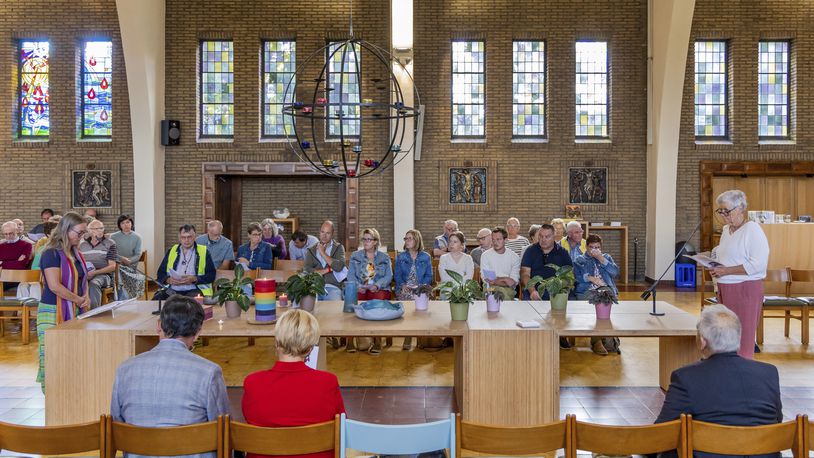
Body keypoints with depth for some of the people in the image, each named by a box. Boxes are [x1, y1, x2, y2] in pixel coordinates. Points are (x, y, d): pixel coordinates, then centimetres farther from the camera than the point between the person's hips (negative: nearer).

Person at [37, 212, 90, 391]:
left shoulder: (76, 254, 12)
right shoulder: (52, 254, -12)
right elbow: (54, 286, -20)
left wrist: (86, 296, 1)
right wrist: (79, 300, -12)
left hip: (74, 312, 7)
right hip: (53, 312, -7)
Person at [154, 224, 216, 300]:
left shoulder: (203, 251, 9)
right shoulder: (171, 251, 18)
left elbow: (211, 275, 3)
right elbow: (160, 273, 18)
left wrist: (194, 279, -13)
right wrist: (168, 280, -5)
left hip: (194, 290, -3)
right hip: (171, 290, 3)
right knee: (156, 300, -28)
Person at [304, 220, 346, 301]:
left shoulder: (338, 247, 11)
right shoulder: (312, 250, 15)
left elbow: (339, 267, -7)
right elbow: (306, 270, 0)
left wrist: (323, 253, 1)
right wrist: (328, 270, -4)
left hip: (332, 287, -1)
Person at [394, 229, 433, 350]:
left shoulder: (425, 257, 11)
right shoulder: (400, 257, 15)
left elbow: (429, 276, 7)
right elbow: (397, 275, 9)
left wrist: (421, 286, -10)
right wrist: (403, 285, -10)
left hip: (420, 289, -1)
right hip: (404, 288, 1)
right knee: (405, 298, -28)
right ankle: (408, 338, -18)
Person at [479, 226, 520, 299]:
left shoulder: (514, 257, 7)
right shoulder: (485, 255, 5)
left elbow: (514, 281, 1)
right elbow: (485, 279, -3)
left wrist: (496, 280, -12)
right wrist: (505, 280, -10)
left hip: (509, 290, 1)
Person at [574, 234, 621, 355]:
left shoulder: (606, 257, 26)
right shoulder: (579, 260, 21)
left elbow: (615, 272, 8)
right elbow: (575, 276, 5)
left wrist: (601, 259, 3)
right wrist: (591, 278, -7)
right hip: (587, 291, -1)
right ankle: (596, 340, -29)